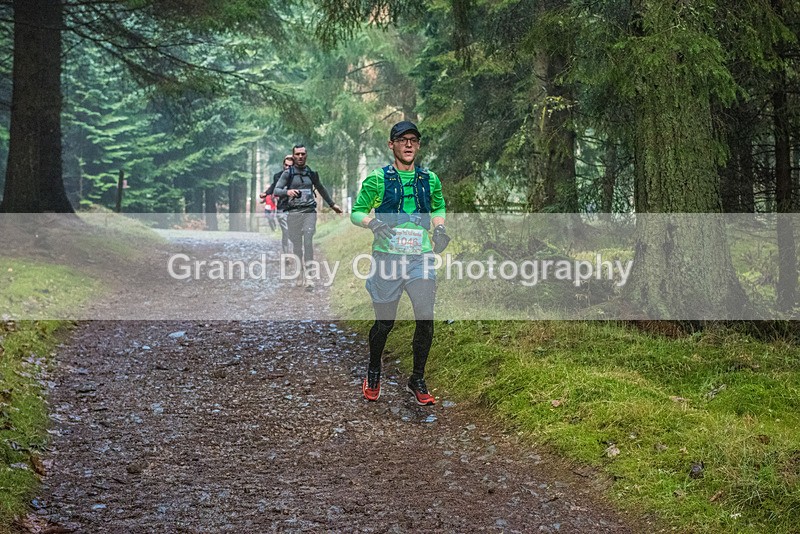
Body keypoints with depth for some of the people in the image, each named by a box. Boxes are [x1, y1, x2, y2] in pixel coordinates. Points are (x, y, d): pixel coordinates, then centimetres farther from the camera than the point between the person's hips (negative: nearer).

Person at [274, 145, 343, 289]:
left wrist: (332, 204, 33)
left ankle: (308, 277, -17)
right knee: (296, 245, 3)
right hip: (293, 212, 0)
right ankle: (299, 275, 14)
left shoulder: (311, 172, 12)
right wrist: (287, 191, -25)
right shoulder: (288, 173, 5)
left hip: (309, 211, 0)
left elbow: (321, 189, 26)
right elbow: (276, 190, -3)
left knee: (308, 242, -14)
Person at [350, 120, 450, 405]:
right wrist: (373, 223, -16)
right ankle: (373, 372, 32)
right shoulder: (377, 179, 0)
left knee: (426, 318, -7)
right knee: (385, 321, 6)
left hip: (421, 257, 2)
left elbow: (438, 208, 28)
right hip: (387, 256, -2)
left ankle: (417, 379, 12)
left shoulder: (430, 179, 10)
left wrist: (439, 229, 8)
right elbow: (356, 212, 5)